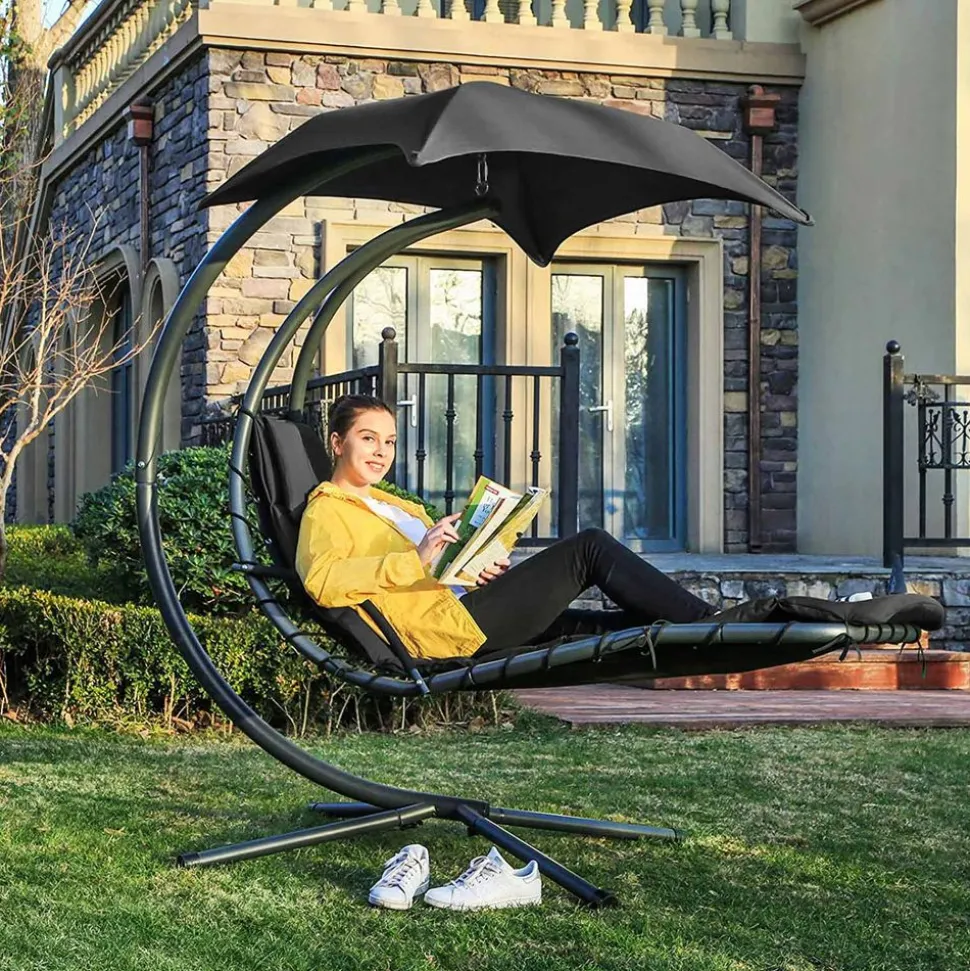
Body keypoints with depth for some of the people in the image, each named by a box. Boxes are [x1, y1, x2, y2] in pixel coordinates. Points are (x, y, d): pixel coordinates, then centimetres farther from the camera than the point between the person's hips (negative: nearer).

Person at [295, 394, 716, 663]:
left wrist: (485, 571, 5)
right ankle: (708, 625, -5)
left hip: (466, 606, 9)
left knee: (614, 625, 0)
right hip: (451, 625, -9)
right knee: (590, 547, -10)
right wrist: (416, 560, -27)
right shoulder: (326, 510, 1)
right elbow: (322, 582, -21)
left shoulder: (390, 503, 30)